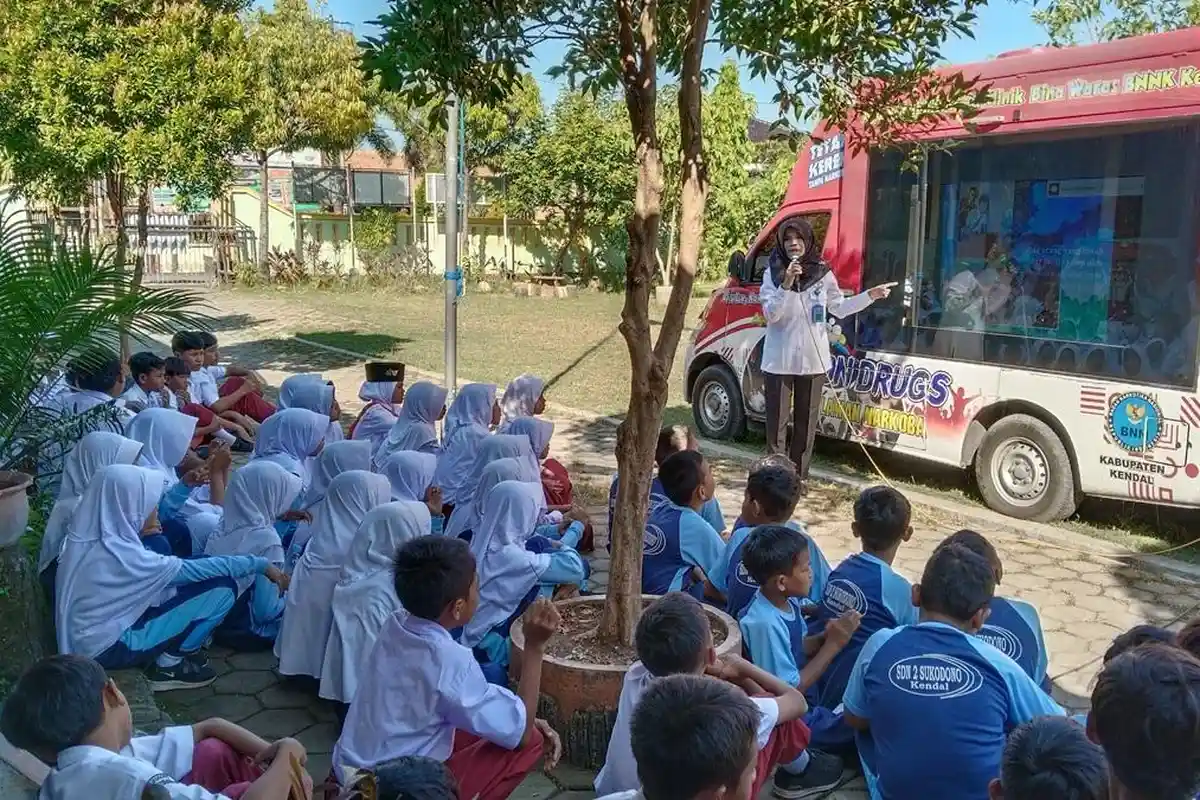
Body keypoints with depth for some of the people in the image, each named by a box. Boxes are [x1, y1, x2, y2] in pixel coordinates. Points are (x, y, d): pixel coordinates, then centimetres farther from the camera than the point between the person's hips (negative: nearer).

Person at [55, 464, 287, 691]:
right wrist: (261, 565, -10)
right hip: (107, 648, -9)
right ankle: (168, 665, 1)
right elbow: (194, 570, -20)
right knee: (222, 589, -14)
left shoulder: (89, 540, -4)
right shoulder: (122, 556, -28)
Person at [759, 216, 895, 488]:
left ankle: (799, 475, 20)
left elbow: (839, 308, 14)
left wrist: (870, 295, 6)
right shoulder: (772, 274, -5)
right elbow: (770, 314, -16)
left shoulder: (822, 273, 1)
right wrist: (787, 284, -27)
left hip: (812, 361, 2)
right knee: (777, 422, 2)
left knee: (806, 422, 10)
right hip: (778, 361, -2)